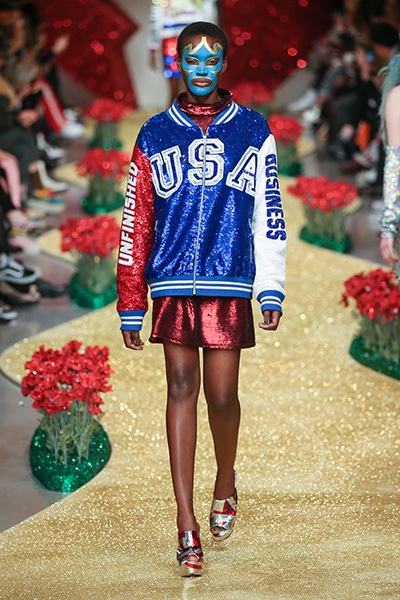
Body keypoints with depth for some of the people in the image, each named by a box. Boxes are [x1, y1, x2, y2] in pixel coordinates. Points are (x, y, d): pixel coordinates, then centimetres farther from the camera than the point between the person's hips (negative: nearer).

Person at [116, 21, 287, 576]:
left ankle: (225, 485, 31)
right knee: (181, 388, -3)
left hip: (230, 283, 0)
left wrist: (272, 291, 1)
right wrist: (130, 306, 6)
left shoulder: (253, 131, 9)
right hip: (172, 284, 0)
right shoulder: (155, 135, 9)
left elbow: (269, 215, 8)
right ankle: (187, 525, -3)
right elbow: (135, 222, 9)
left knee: (221, 395, 1)